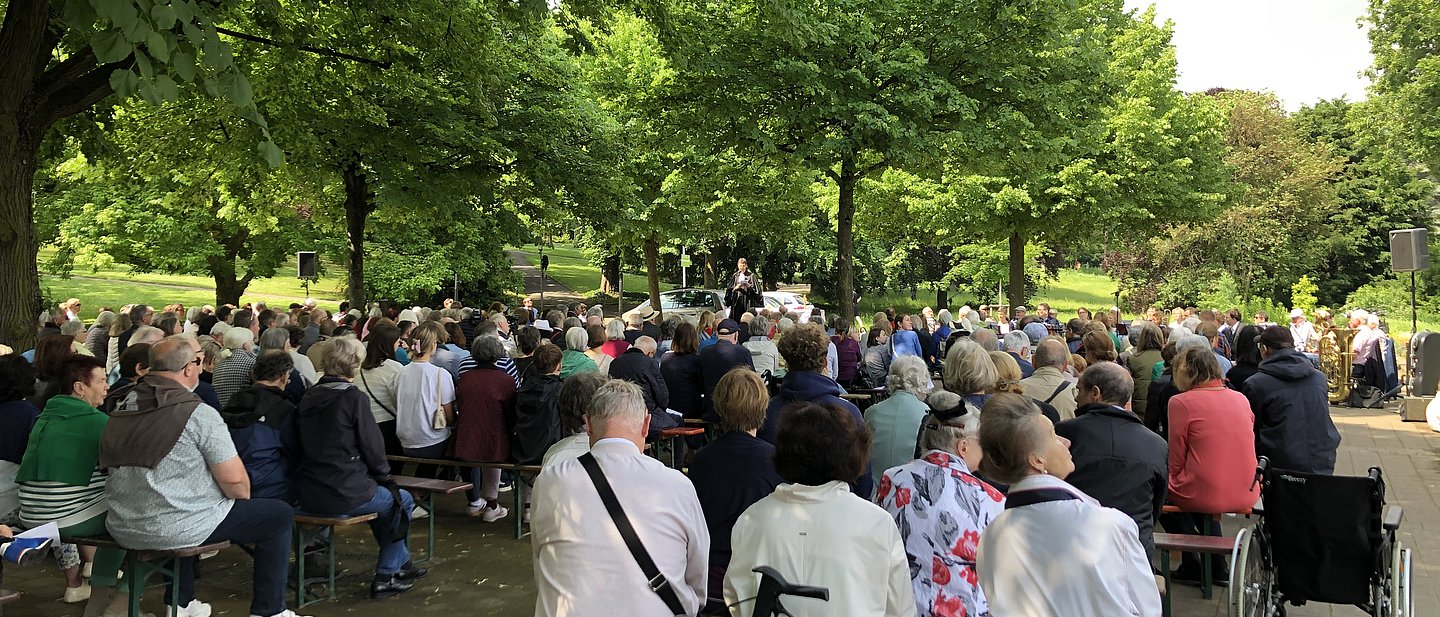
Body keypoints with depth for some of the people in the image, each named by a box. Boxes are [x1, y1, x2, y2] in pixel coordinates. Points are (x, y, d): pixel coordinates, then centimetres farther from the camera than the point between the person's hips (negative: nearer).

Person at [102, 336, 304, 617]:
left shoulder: (120, 410, 6)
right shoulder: (197, 413, -15)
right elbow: (234, 480, -18)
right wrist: (244, 499, 5)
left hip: (122, 528, 8)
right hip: (176, 528, -8)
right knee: (280, 514, 6)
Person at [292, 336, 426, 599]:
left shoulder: (309, 396, 7)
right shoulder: (353, 398, -14)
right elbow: (372, 446, -11)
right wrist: (383, 475, 10)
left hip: (306, 494, 8)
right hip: (343, 495, -8)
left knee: (380, 494, 32)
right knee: (402, 500, 18)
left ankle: (402, 563, 41)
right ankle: (385, 576, 21)